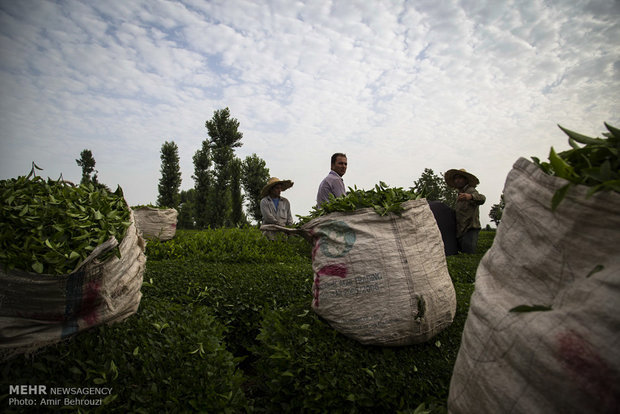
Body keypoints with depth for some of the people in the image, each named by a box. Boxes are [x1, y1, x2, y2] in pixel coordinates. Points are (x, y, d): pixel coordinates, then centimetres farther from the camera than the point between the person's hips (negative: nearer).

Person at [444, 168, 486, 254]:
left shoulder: (471, 191, -5)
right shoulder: (459, 194, 25)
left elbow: (481, 198, -31)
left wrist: (470, 196, -52)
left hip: (469, 231, -9)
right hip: (460, 232, 9)